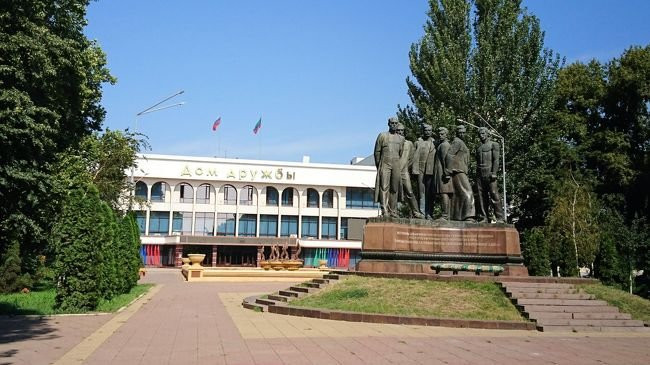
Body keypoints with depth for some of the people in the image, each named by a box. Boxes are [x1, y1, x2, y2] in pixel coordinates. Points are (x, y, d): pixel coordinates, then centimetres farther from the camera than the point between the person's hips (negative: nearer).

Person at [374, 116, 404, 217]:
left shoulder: (401, 139, 15)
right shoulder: (382, 135, 5)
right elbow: (377, 152, 6)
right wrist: (378, 166, 7)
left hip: (396, 166, 3)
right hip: (385, 164, -3)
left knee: (394, 189, 3)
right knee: (384, 187, -10)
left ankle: (393, 212, 7)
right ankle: (385, 211, -13)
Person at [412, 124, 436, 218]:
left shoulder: (435, 143, 13)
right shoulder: (418, 142, 11)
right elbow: (415, 157, 5)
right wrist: (415, 170, -5)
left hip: (431, 170, 1)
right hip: (421, 170, -1)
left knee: (430, 193, 1)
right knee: (421, 192, -1)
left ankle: (429, 213, 4)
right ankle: (422, 212, 1)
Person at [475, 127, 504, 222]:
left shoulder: (494, 145, 6)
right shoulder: (478, 148, 23)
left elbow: (496, 160, -4)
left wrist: (494, 173, -16)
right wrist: (477, 178, 14)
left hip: (489, 174, -6)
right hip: (479, 175, 6)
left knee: (494, 196, -11)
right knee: (481, 197, 0)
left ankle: (500, 218, -11)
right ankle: (484, 218, 1)